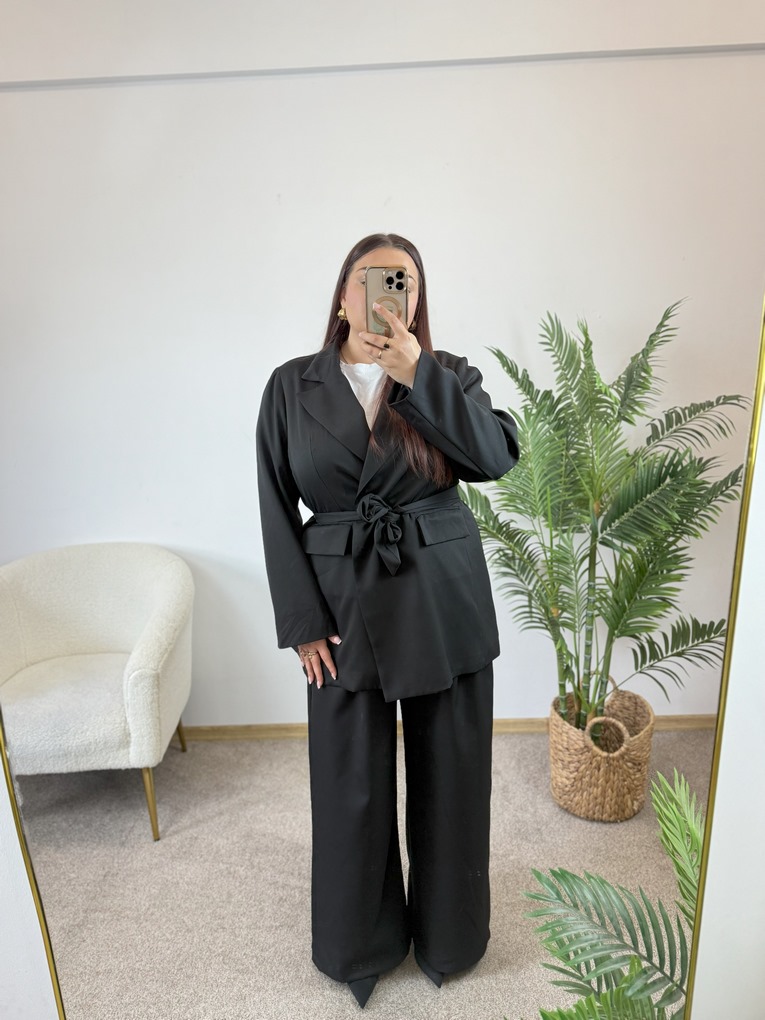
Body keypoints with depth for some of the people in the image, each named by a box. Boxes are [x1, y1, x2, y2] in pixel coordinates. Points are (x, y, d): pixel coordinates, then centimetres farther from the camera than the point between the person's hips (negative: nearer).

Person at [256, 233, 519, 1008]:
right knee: (350, 785, 13)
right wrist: (302, 622, -5)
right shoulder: (292, 386, 0)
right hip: (344, 603, 0)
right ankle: (359, 943, 43)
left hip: (445, 601, 1)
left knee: (450, 773, 15)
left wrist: (416, 373, -21)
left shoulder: (447, 374, 2)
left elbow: (498, 455, -14)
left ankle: (446, 934, 44)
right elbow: (277, 510, -1)